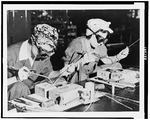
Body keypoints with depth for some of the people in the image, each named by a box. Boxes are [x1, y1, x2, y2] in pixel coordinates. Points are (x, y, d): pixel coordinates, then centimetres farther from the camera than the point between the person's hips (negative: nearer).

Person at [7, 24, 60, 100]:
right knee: (20, 87, -37)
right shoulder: (10, 54, -24)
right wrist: (16, 78, -36)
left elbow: (48, 74, 11)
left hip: (29, 92, 6)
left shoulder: (44, 55, -4)